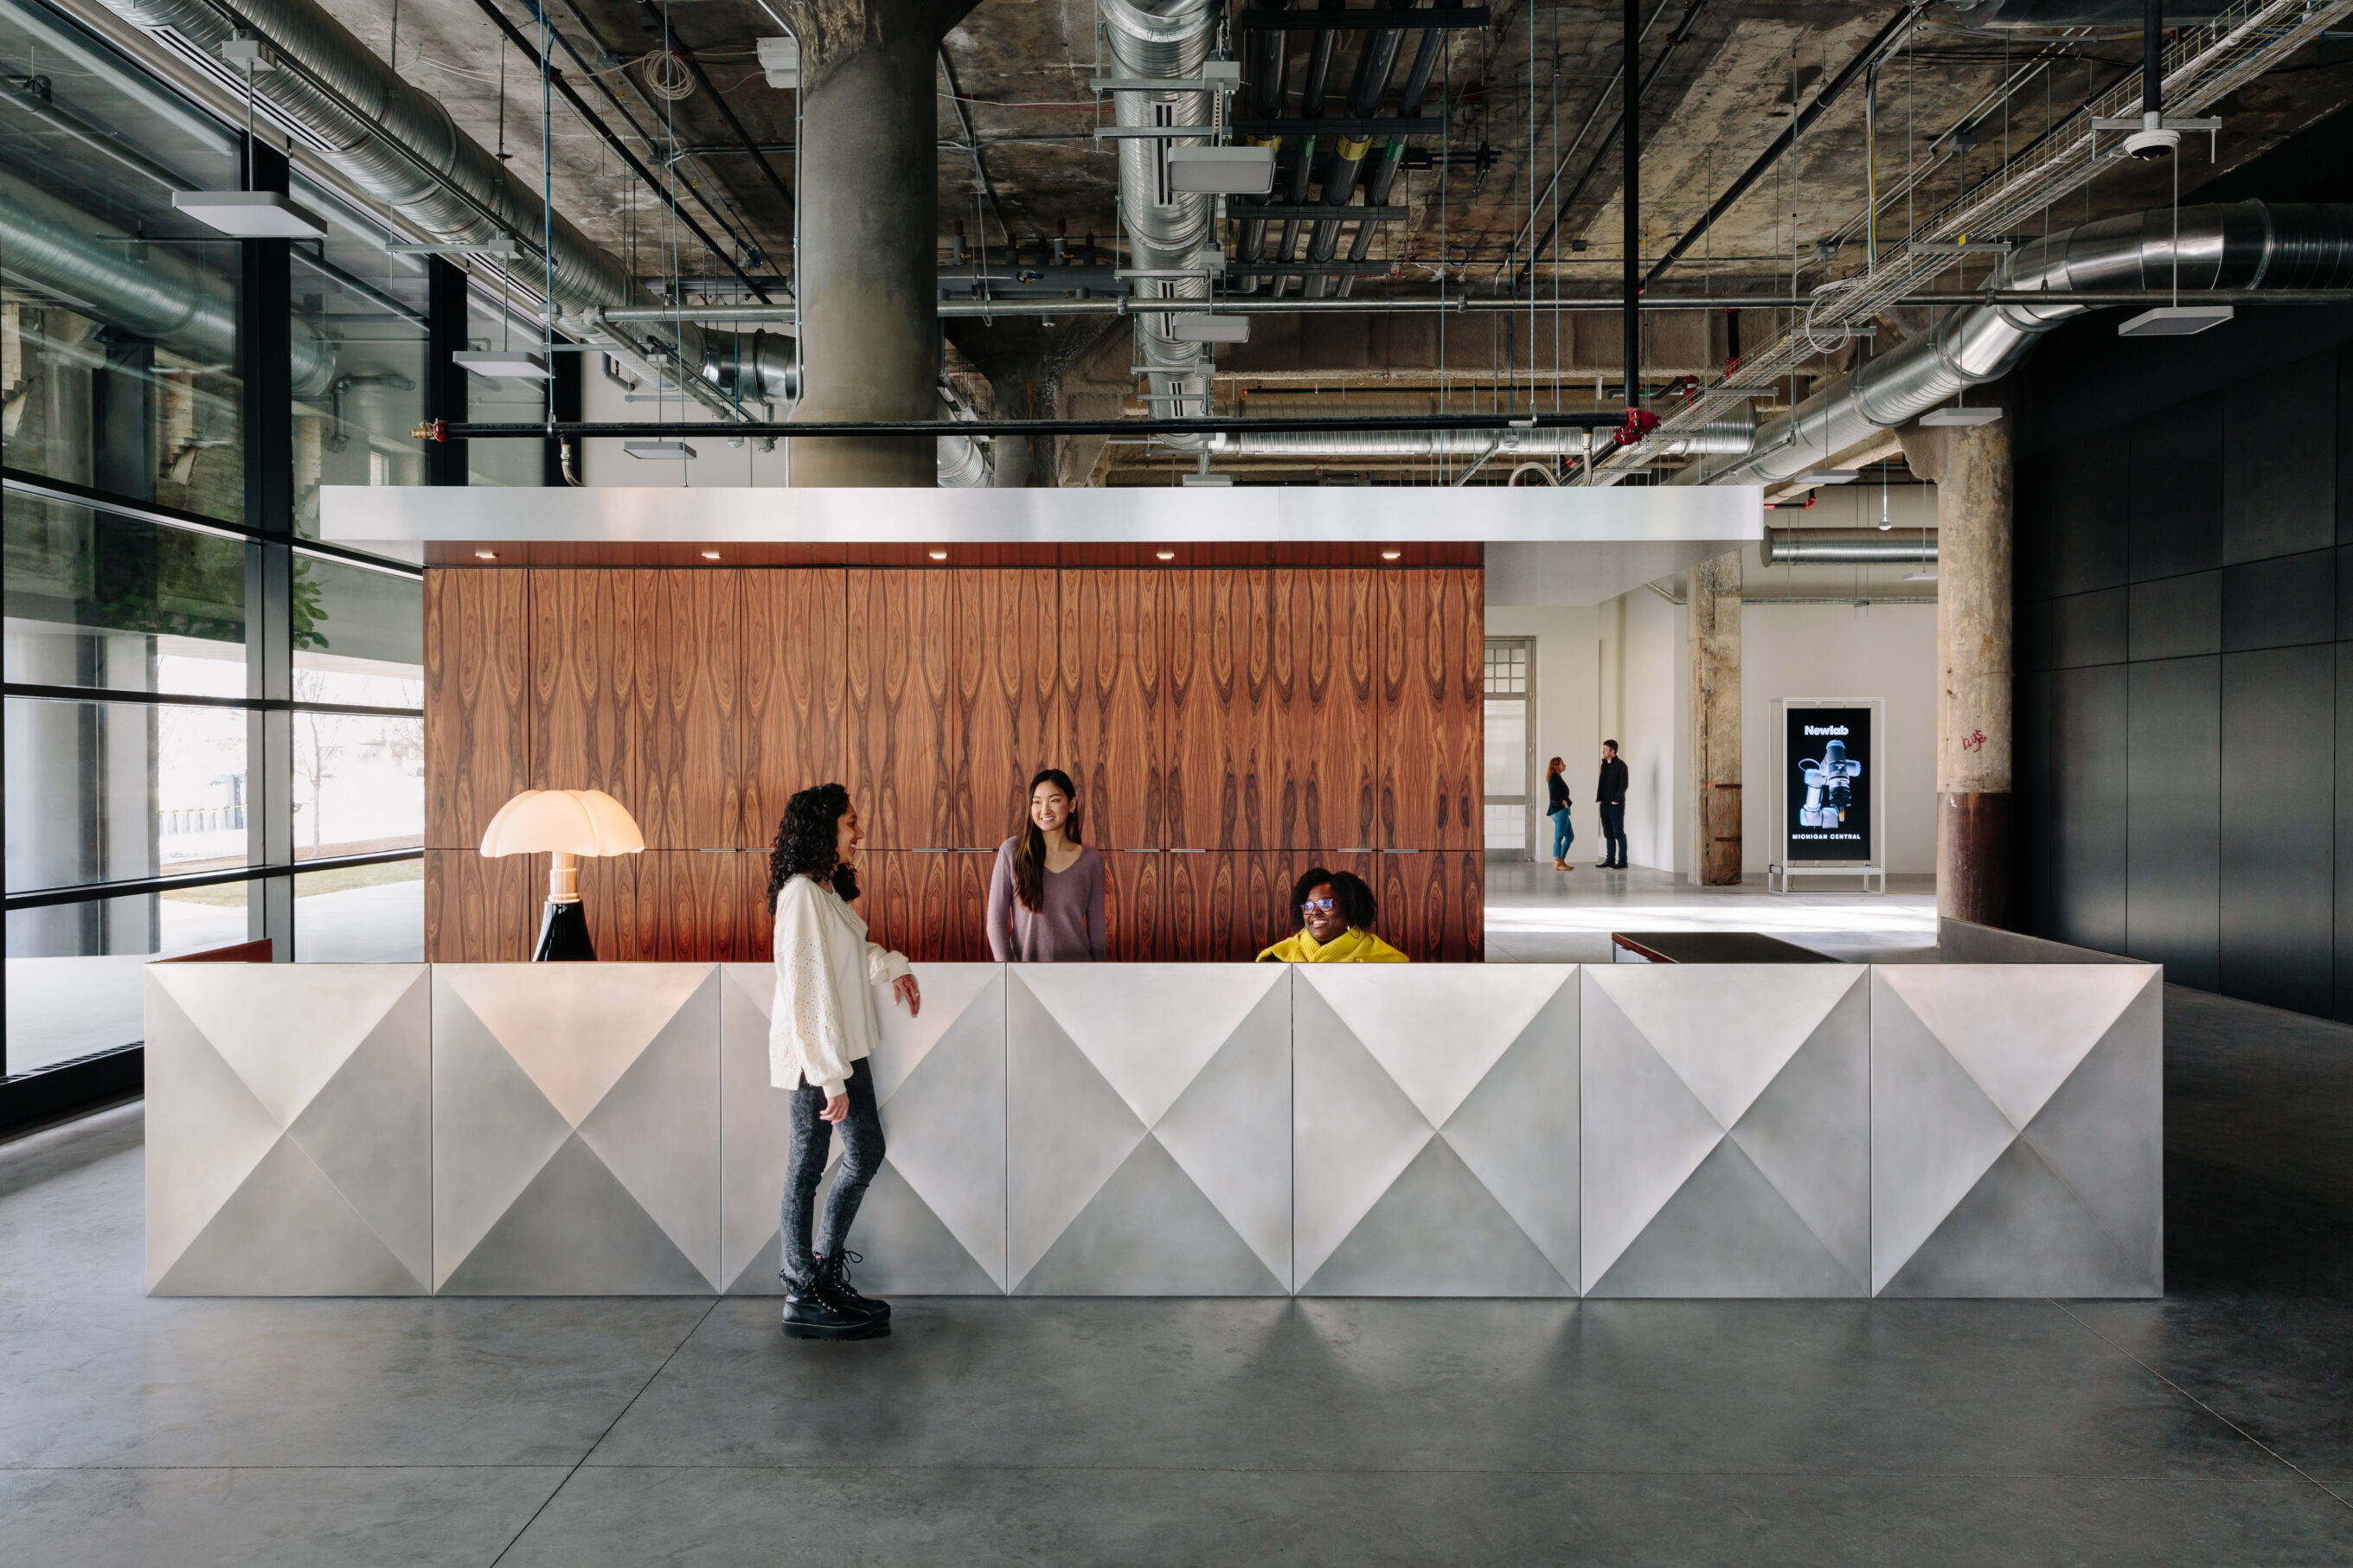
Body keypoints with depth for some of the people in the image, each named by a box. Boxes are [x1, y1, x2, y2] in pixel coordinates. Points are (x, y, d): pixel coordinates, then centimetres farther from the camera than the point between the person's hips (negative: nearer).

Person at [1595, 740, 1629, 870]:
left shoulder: (1620, 765, -7)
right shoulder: (1604, 765, 15)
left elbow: (1623, 785, -13)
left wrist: (1616, 800, -17)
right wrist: (1599, 798, 7)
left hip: (1616, 805, -8)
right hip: (1605, 805, 8)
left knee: (1618, 833, -6)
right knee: (1608, 834, 10)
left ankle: (1622, 862, -3)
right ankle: (1610, 860, 14)